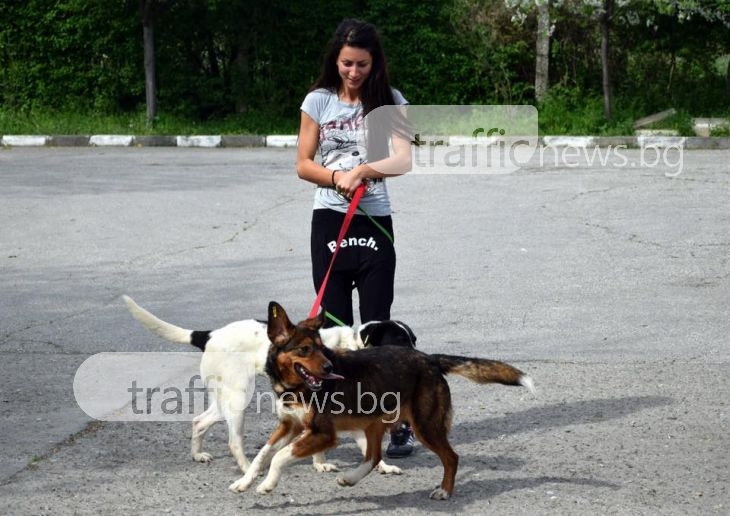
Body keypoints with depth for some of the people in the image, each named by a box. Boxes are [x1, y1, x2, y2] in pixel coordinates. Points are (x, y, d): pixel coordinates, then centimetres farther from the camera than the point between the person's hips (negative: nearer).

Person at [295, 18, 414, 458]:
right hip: (329, 221, 1)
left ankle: (400, 422, 1)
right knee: (335, 324, 4)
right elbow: (304, 165, 3)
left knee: (378, 324, -4)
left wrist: (362, 171, -26)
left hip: (374, 223, -1)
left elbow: (404, 160, -11)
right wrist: (338, 179, -15)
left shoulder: (390, 102, 1)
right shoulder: (319, 101, 4)